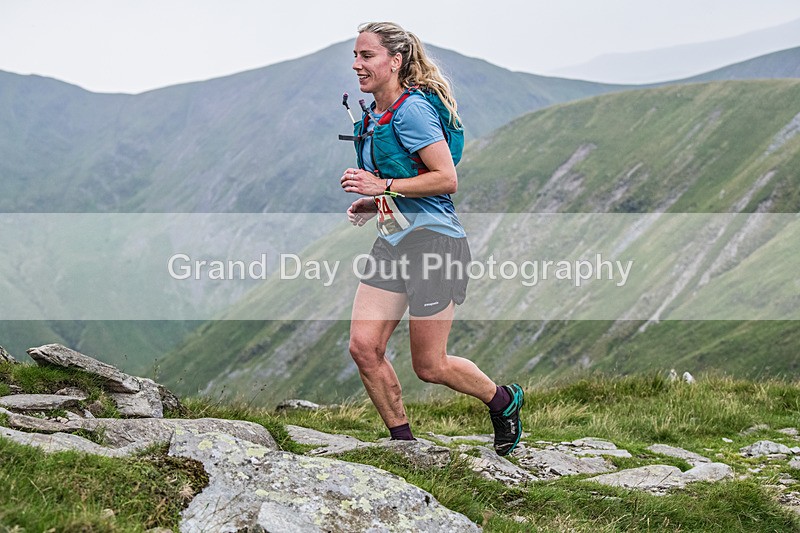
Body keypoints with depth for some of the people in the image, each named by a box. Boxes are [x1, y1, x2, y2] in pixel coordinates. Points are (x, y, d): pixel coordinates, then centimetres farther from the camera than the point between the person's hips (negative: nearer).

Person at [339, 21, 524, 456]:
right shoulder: (372, 116, 13)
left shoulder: (412, 109, -15)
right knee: (364, 346, -3)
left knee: (429, 366, -1)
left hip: (432, 240, -8)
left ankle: (503, 401, 26)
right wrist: (373, 204, 10)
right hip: (391, 242, 9)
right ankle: (403, 443, 12)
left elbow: (447, 179, -20)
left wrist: (382, 186, -21)